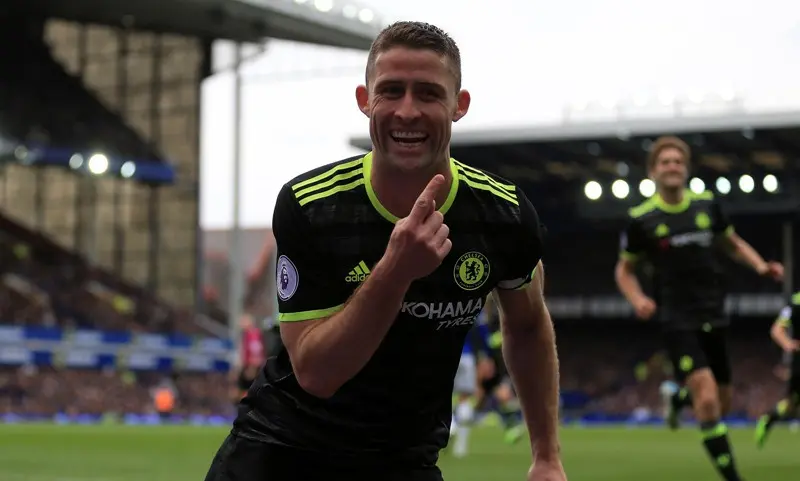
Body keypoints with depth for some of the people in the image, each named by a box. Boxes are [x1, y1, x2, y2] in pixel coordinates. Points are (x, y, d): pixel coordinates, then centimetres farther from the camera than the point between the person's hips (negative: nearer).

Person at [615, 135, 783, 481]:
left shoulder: (707, 205, 2)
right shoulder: (641, 219, -6)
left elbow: (733, 244, 18)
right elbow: (624, 270, 6)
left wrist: (760, 265, -1)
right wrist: (638, 300, -14)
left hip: (714, 316, 5)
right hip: (678, 320, -5)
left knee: (722, 403, 14)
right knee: (708, 400, -21)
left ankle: (680, 398, 48)